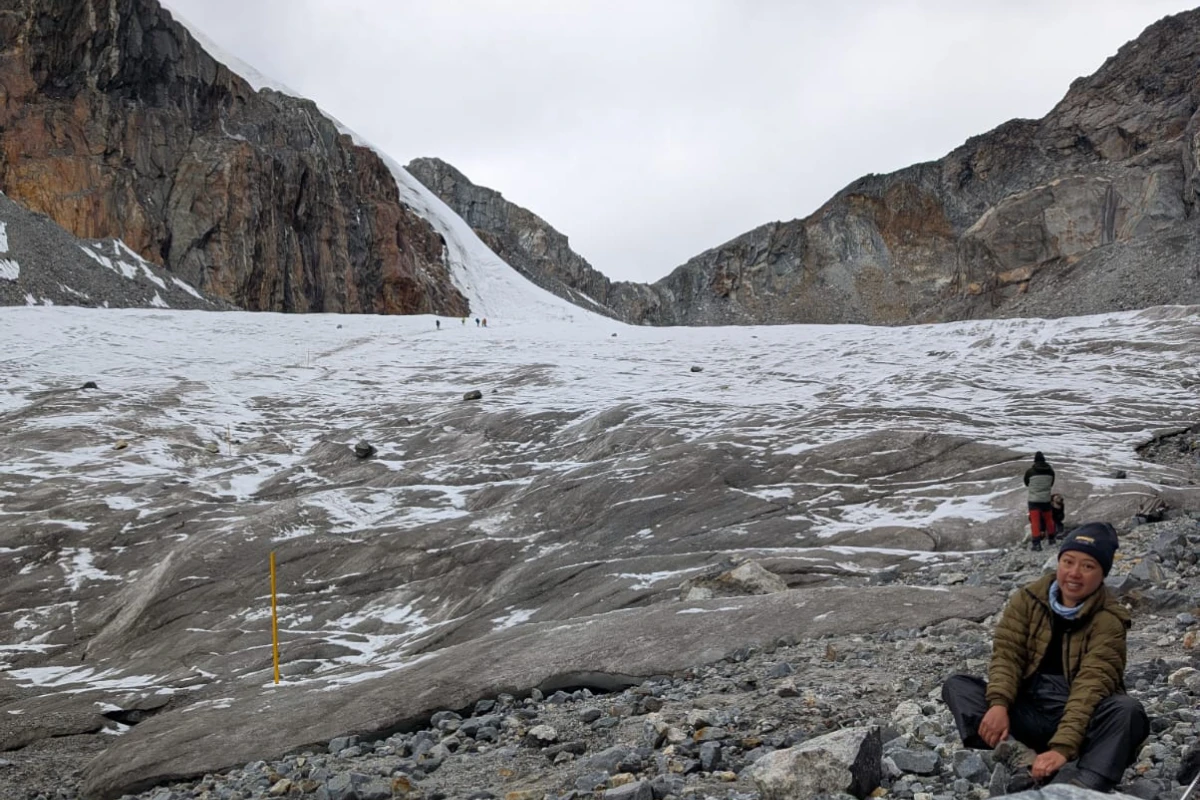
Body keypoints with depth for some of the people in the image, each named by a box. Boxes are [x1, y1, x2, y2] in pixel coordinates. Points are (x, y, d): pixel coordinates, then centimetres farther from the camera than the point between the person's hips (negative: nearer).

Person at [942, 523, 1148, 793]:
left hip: (1081, 718, -3)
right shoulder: (1028, 599, 2)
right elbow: (1007, 654, -7)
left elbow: (1092, 684, -21)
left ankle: (1078, 788, -55)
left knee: (1128, 710, -33)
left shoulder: (1108, 620, -10)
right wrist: (999, 704, -27)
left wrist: (1063, 746, -34)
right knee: (957, 685, -15)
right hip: (1028, 712, 3)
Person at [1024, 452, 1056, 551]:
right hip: (1046, 499, 3)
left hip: (1034, 500, -3)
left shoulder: (1030, 472, -13)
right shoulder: (1050, 471, -4)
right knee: (1048, 518, 21)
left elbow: (1026, 483, 5)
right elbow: (1051, 483, 11)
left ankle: (1036, 543, -12)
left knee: (1035, 521, -4)